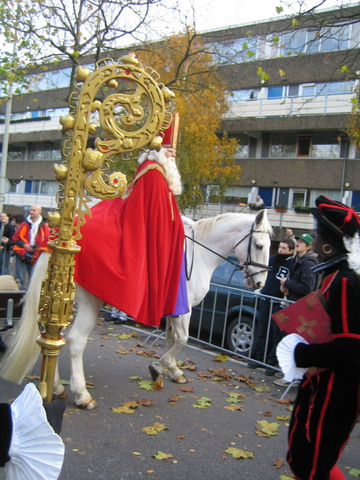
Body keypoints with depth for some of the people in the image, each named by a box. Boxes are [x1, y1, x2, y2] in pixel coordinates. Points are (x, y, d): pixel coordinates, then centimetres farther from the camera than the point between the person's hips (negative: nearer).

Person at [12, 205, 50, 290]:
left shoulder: (44, 226, 3)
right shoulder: (24, 224, 8)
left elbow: (46, 241, -1)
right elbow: (15, 237, 8)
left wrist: (38, 249, -15)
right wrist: (24, 245, -8)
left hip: (36, 256, -1)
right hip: (22, 254, 1)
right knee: (19, 278, 2)